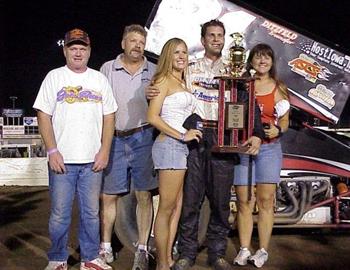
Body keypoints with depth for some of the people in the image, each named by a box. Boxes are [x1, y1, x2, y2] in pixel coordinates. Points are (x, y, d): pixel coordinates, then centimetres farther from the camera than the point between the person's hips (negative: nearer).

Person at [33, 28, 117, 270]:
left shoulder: (100, 79, 10)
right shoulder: (54, 77, 3)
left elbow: (109, 117, 9)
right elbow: (44, 116, -1)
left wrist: (104, 151, -1)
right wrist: (52, 151, -9)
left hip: (93, 160, 2)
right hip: (62, 159, -2)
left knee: (91, 213, 8)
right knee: (60, 214, 3)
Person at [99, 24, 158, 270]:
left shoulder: (154, 71, 9)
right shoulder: (108, 69, 8)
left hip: (143, 137, 0)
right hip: (113, 139, 0)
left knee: (144, 195, 2)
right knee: (108, 195, 4)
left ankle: (142, 249, 11)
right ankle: (105, 246, 17)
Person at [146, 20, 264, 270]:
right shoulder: (189, 69, 15)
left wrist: (256, 134, -5)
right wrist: (151, 93, -7)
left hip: (223, 140, 1)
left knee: (221, 198, 3)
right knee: (190, 197, -1)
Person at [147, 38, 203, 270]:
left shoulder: (182, 83, 20)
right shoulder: (164, 80, -4)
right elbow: (153, 117, -13)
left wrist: (193, 131, 5)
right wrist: (181, 135, -15)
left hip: (182, 147, 9)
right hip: (169, 146, -9)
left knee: (177, 208, 11)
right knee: (167, 208, -4)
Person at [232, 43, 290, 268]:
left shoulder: (278, 89, 8)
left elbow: (285, 121, 10)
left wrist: (278, 130, -10)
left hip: (269, 148, 0)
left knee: (266, 200, -1)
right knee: (244, 201, 2)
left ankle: (263, 251, 8)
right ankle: (244, 250, 10)